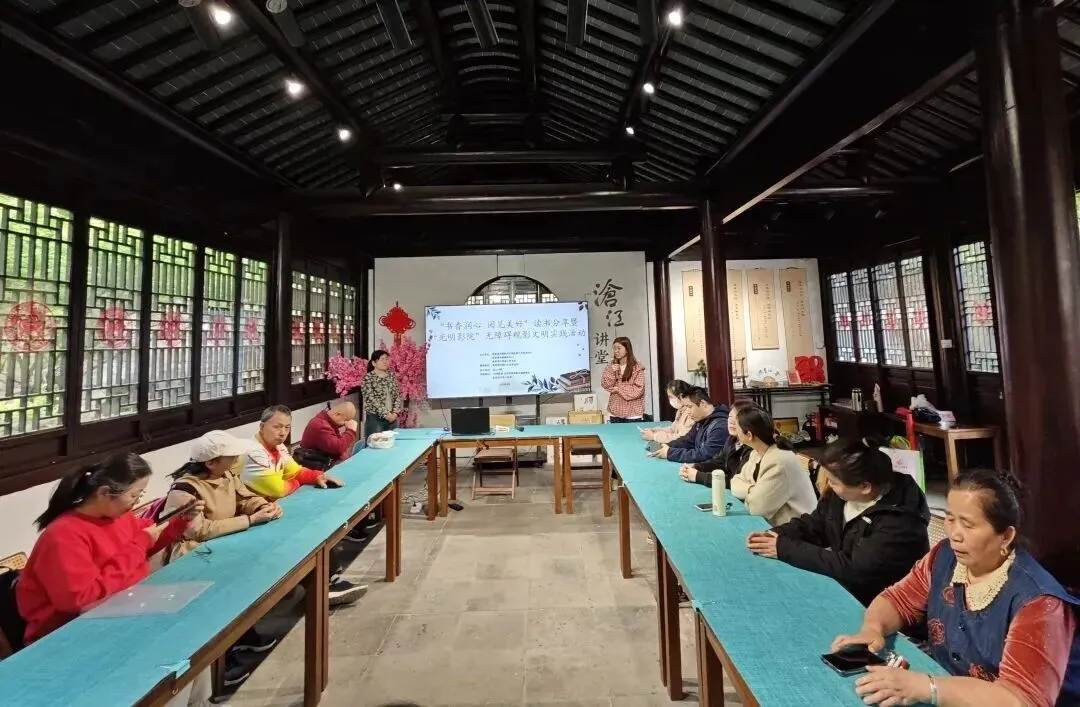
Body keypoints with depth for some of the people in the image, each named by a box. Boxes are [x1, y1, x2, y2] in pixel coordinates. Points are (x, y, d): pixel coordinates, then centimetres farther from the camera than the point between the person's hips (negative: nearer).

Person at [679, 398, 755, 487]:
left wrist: (698, 476, -23)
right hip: (728, 492, 7)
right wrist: (694, 466, -6)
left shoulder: (752, 448, -24)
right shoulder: (732, 438, 3)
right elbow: (719, 461, 12)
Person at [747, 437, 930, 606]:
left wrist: (784, 548, -30)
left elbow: (852, 569, -33)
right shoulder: (843, 493, -7)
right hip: (840, 585, 7)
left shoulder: (900, 522, -29)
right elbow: (812, 524, 4)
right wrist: (775, 535, -15)